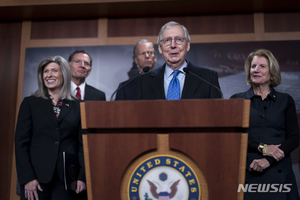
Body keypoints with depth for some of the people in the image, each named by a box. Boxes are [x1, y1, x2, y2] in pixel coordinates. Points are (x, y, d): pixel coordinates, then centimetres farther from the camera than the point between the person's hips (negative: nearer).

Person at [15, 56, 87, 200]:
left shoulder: (77, 106, 7)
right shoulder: (30, 103, 4)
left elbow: (82, 143, 5)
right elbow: (21, 142, 0)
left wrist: (82, 177, -4)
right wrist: (27, 178, -8)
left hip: (66, 177, 1)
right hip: (37, 176, -1)